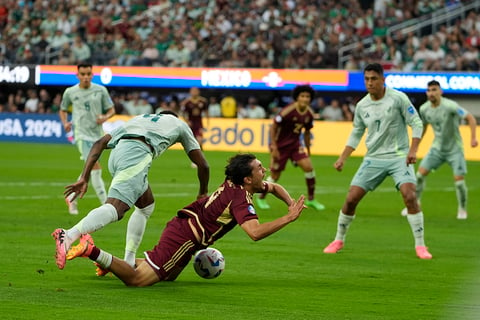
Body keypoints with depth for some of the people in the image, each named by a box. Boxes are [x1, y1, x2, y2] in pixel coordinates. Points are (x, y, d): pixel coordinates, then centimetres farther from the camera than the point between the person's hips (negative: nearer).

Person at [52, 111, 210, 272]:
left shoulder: (139, 119, 41)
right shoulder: (178, 123, 34)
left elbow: (99, 143, 26)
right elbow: (202, 164, 35)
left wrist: (84, 178, 21)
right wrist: (203, 193, 51)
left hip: (115, 154, 6)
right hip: (137, 153, -6)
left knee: (147, 206, 26)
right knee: (114, 208, -22)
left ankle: (129, 262, 17)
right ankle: (68, 236, -47)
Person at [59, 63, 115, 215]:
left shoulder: (101, 90, 5)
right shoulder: (70, 92, 4)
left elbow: (111, 110, 10)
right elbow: (63, 110, 18)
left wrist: (105, 117, -13)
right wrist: (65, 123, -1)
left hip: (97, 134, 4)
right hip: (81, 134, -4)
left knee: (89, 170, 11)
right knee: (95, 166, -18)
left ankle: (72, 198, 32)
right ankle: (106, 204, -19)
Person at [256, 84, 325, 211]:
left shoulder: (309, 114, -3)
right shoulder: (288, 111, -22)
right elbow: (273, 127, -16)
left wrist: (308, 150, 16)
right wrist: (274, 148, -19)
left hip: (295, 144, 5)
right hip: (280, 145, -5)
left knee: (308, 167, -12)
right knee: (275, 176, 0)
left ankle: (311, 199, 2)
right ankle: (261, 198, 25)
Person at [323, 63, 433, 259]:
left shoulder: (398, 98, -9)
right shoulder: (362, 105, 4)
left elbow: (416, 123, -7)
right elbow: (356, 133, 16)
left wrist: (413, 150, -18)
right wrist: (342, 159, 10)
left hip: (399, 157, -4)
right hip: (373, 159, 4)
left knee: (410, 197, -22)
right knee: (351, 199, -2)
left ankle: (420, 245, -10)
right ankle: (339, 240, 18)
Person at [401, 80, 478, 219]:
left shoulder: (450, 106, -23)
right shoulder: (424, 109, -5)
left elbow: (470, 118, -21)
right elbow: (423, 126, 15)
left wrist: (473, 138, -31)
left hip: (454, 149, -5)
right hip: (437, 148, 5)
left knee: (459, 180, -10)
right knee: (420, 174, -6)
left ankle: (462, 210, 13)